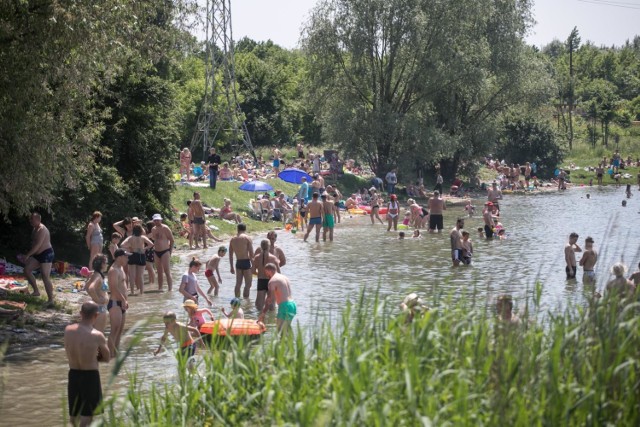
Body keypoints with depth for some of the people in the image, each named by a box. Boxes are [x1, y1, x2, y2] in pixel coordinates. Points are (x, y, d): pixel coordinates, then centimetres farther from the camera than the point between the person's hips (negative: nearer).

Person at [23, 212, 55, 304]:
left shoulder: (42, 229, -18)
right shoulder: (35, 229, 12)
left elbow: (38, 245, -25)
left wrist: (28, 255, -25)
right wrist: (28, 256, 16)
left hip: (46, 254, -10)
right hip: (38, 255, 10)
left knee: (45, 277, -11)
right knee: (27, 269, 3)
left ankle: (50, 300, -7)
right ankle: (36, 291, 11)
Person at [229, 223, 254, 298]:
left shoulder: (233, 239, 9)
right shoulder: (247, 238, -7)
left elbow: (230, 254, 12)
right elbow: (251, 253, -11)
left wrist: (232, 267, 18)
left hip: (238, 263, 5)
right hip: (246, 262, -5)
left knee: (238, 284, 14)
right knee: (248, 284, -1)